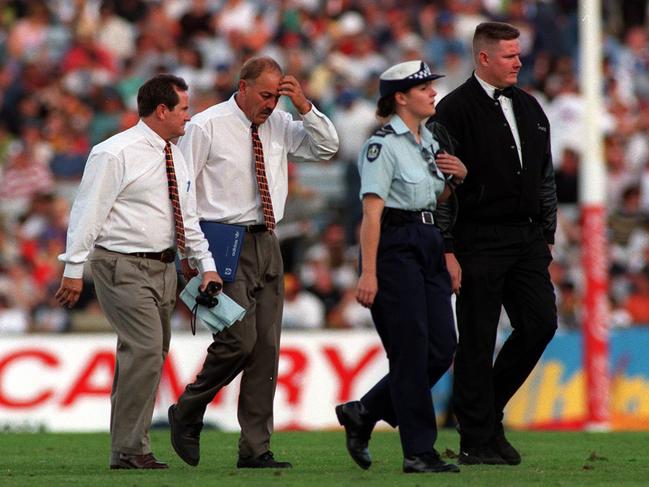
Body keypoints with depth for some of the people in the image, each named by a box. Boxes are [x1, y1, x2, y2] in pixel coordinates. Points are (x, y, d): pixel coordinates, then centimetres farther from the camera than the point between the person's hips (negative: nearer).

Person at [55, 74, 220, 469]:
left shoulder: (175, 158, 13)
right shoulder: (115, 154, -12)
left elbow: (188, 216, 18)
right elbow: (88, 211, -12)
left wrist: (207, 265, 8)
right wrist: (74, 269, -14)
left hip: (163, 266, 9)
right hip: (122, 266, -9)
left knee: (154, 356, 9)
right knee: (145, 350, -17)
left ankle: (131, 447, 16)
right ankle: (129, 450, -11)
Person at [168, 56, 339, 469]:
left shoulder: (279, 125, 10)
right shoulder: (207, 126, -6)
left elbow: (327, 147, 10)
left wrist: (304, 106, -4)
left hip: (267, 244, 6)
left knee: (267, 347, 3)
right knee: (239, 340, -16)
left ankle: (256, 450, 6)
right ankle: (186, 414, 7)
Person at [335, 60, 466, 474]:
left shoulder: (429, 141, 14)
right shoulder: (384, 144, -11)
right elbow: (372, 211, -17)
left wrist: (459, 175, 5)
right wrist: (369, 272, -24)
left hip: (428, 245, 8)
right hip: (394, 247, -8)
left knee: (442, 347, 5)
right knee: (411, 351, -7)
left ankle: (363, 413, 19)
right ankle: (419, 452, -2)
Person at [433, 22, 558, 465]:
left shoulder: (528, 107, 14)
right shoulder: (455, 110, -7)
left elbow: (545, 176, 21)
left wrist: (547, 235, 16)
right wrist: (447, 250, -13)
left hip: (526, 239, 6)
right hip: (479, 242, -6)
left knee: (540, 324, 0)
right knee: (477, 341, -2)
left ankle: (488, 407, 19)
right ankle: (476, 441, 3)